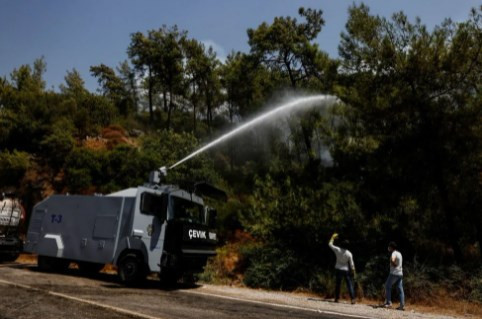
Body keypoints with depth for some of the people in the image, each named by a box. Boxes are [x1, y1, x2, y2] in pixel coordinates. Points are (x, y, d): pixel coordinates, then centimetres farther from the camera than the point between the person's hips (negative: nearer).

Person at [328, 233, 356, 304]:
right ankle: (352, 299, -2)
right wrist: (353, 271, 3)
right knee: (349, 284, 4)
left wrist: (333, 237, 14)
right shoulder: (349, 254, -14)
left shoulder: (337, 250, -12)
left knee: (338, 284, 13)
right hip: (346, 270, -2)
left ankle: (336, 298, 16)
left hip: (338, 269, 2)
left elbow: (330, 244, 3)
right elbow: (351, 264, -9)